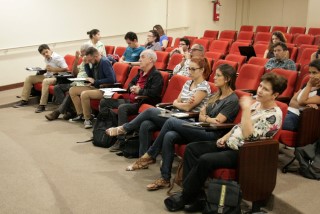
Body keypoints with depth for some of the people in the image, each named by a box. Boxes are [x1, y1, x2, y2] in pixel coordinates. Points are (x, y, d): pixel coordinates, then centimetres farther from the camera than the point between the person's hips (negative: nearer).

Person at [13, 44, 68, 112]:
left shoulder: (57, 58, -14)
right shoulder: (46, 59, 10)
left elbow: (66, 69, -19)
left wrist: (53, 69, -24)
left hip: (56, 77, -9)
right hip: (48, 76, 9)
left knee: (45, 81, -40)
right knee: (29, 78, 4)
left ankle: (42, 105, -36)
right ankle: (24, 101, 5)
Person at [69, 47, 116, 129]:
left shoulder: (104, 62, -16)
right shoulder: (95, 63, 10)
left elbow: (111, 79, -25)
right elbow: (90, 75, 24)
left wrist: (95, 82, -19)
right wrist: (86, 64, 7)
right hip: (96, 87, 10)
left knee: (84, 94, -33)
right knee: (72, 90, 7)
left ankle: (87, 119, -14)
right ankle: (80, 114, 9)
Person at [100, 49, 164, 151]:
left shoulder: (156, 75, -9)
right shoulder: (141, 72, 19)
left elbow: (154, 93, -22)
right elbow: (131, 83, 29)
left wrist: (139, 91, -16)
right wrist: (132, 88, 6)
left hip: (142, 103, -10)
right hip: (130, 100, 10)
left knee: (122, 108, -38)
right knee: (104, 102, 9)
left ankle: (121, 141, -34)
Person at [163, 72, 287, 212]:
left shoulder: (274, 115, -18)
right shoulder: (257, 104, 8)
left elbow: (249, 136, -29)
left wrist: (246, 109, -27)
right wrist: (225, 137, 6)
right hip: (230, 144, 10)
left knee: (205, 160, -27)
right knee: (191, 148, -2)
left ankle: (186, 197, -9)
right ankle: (192, 191, -5)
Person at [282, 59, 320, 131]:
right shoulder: (307, 85, 19)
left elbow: (301, 102, -15)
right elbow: (292, 102, 10)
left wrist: (309, 85, -6)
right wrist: (306, 105, -10)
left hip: (298, 117, -8)